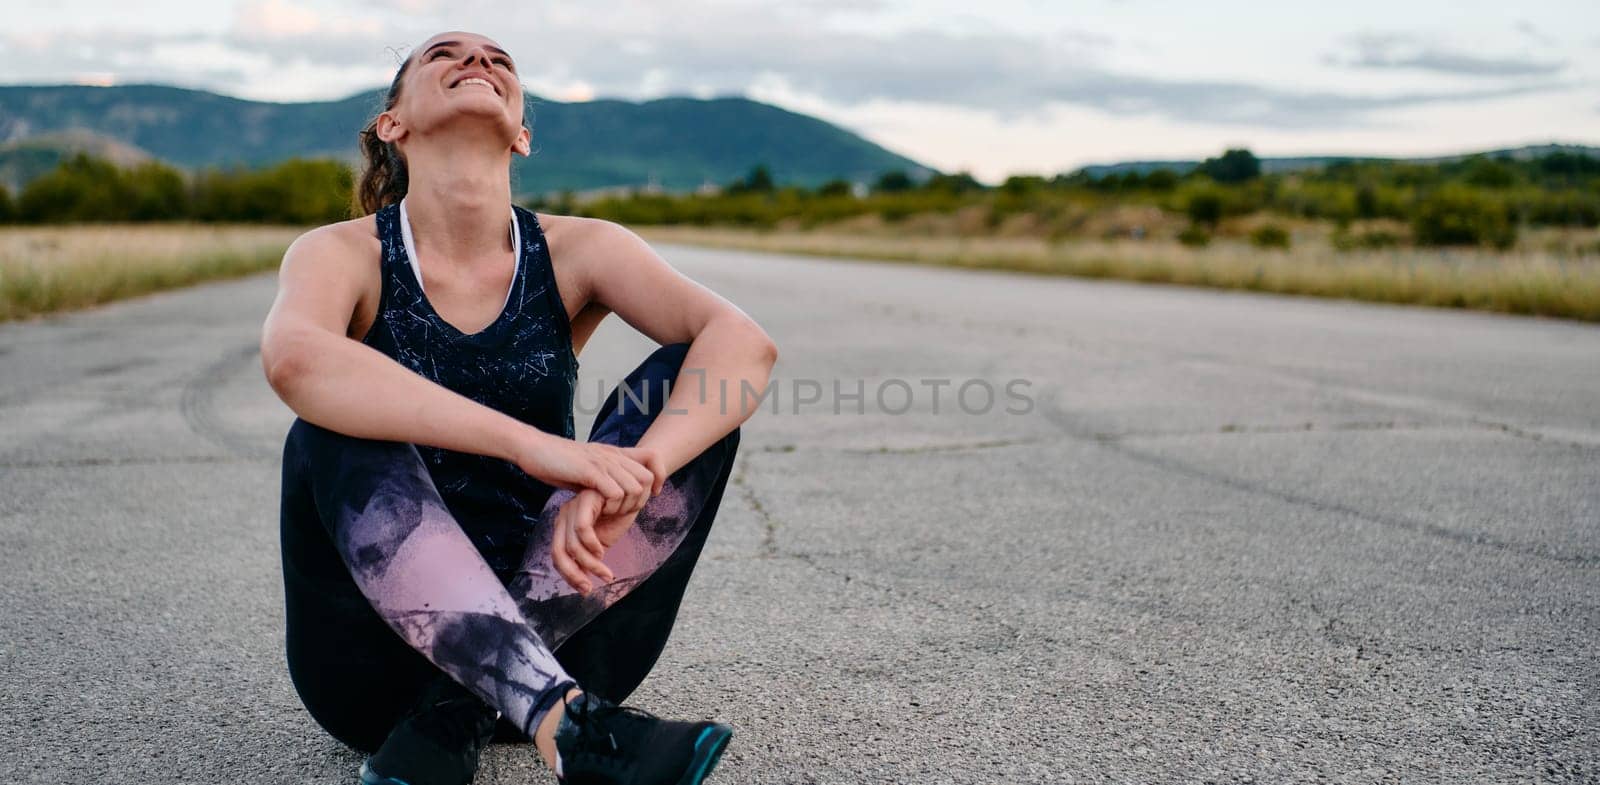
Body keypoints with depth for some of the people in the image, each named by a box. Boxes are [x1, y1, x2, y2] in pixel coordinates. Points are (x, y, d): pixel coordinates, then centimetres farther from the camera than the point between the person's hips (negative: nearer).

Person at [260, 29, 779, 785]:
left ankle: (458, 713, -21)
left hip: (551, 625, 2)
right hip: (377, 658, -1)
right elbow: (294, 359, -32)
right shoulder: (344, 254, -7)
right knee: (338, 427, -27)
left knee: (685, 382, -16)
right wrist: (533, 445, -42)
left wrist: (627, 479, -39)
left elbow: (744, 342, -20)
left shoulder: (575, 250, -2)